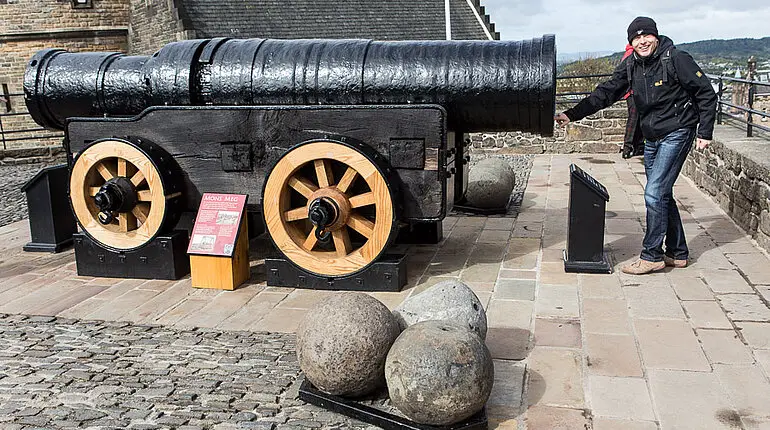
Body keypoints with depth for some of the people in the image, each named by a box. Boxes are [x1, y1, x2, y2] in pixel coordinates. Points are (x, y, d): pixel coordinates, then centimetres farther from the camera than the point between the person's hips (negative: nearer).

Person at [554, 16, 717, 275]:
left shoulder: (676, 59, -12)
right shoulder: (630, 67, 5)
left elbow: (706, 94, -7)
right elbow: (605, 94, 4)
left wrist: (705, 132, -10)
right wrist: (572, 115, -4)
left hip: (676, 134, -7)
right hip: (652, 138, 7)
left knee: (655, 193, -12)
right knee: (662, 195, 11)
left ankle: (652, 256, -3)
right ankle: (677, 254, 23)